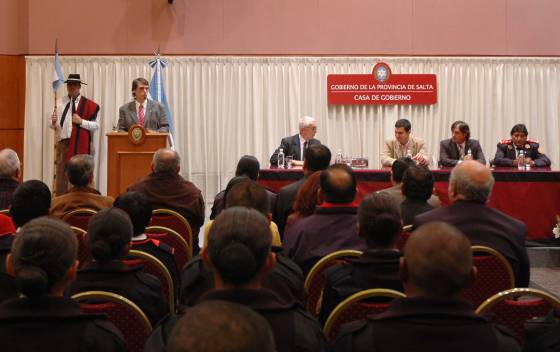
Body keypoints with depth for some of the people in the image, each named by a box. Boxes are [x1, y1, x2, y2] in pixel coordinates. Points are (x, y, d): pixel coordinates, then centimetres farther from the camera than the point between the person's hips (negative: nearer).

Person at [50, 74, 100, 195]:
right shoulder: (59, 103, 7)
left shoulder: (88, 104, 1)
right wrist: (53, 122, -13)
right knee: (61, 174, 3)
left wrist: (81, 121, -14)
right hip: (63, 142, 2)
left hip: (80, 144, -2)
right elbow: (52, 125, 8)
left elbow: (96, 125, -2)